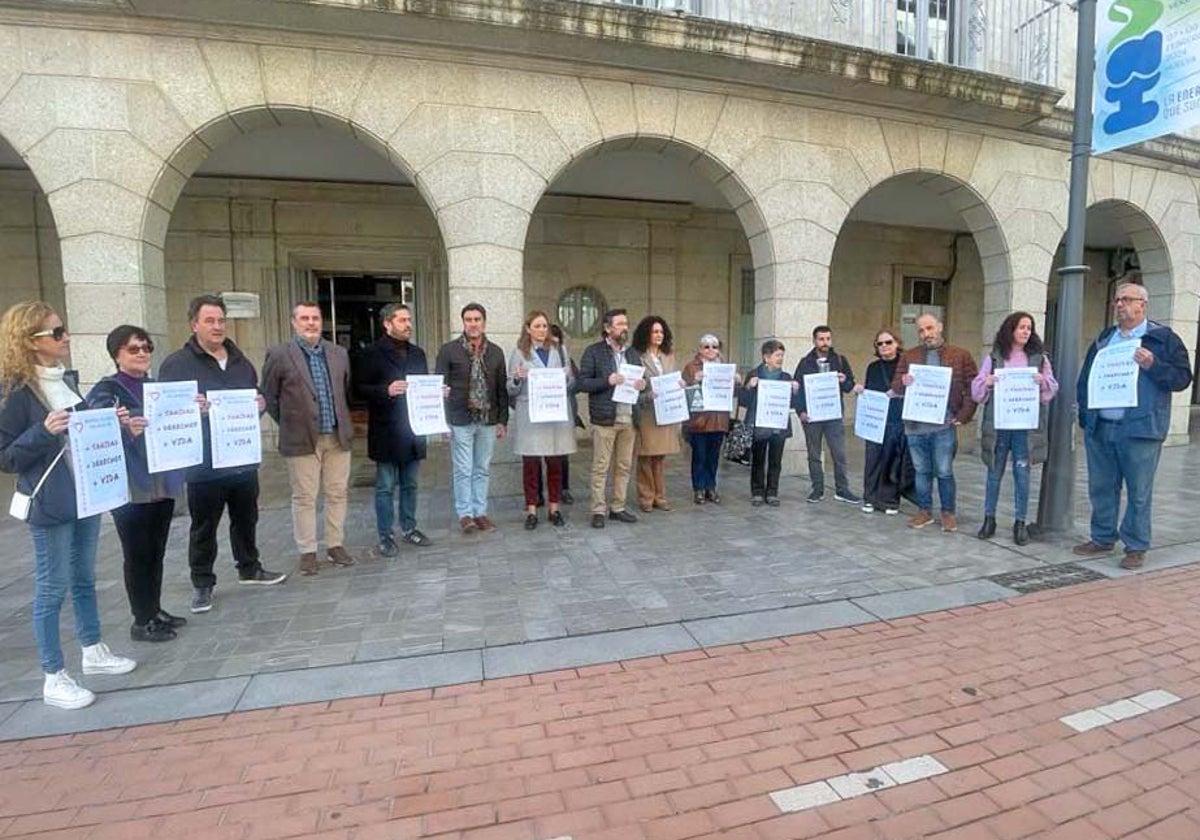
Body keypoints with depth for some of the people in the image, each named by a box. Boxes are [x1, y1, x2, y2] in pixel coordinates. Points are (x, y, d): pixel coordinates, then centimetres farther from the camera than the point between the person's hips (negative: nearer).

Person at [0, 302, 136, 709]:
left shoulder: (68, 379, 8)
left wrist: (110, 423, 1)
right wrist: (43, 432, -27)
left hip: (87, 493, 7)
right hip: (50, 504, -7)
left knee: (85, 578, 18)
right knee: (52, 588, 3)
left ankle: (93, 652, 33)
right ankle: (54, 679, 16)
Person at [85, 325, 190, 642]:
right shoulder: (106, 390, -7)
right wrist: (125, 429, -38)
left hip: (162, 482, 6)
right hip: (129, 487, -6)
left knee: (157, 552, 14)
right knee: (138, 555, 2)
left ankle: (155, 610, 27)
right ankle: (142, 621, 13)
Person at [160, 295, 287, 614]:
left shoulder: (241, 362, 12)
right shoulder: (177, 364, -6)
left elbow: (256, 400, 20)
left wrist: (261, 405, -2)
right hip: (204, 465, -5)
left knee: (246, 519, 17)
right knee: (204, 527, 7)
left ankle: (249, 569, 34)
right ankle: (202, 583, 22)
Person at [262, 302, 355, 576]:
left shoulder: (339, 353, 9)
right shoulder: (279, 354, -4)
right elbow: (269, 396, 3)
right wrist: (289, 424, 5)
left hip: (338, 436, 4)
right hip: (302, 439, -3)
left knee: (338, 493, 9)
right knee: (304, 497, 4)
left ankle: (336, 545, 22)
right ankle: (307, 551, 15)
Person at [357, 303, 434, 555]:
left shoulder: (417, 353, 14)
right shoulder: (372, 353, -5)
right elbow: (361, 389, -9)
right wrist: (386, 390, -24)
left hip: (413, 430, 6)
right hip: (386, 432, -5)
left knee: (410, 484, 14)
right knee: (385, 487, 4)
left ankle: (409, 529, 26)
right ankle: (385, 536, 13)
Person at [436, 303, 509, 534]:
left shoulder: (495, 352, 8)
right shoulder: (449, 350, -1)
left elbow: (502, 388, 10)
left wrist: (503, 420, 6)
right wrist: (443, 420, -6)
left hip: (488, 420, 3)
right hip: (460, 420, -3)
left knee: (482, 470, 10)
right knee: (463, 470, 2)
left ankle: (480, 512, 21)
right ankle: (465, 514, 14)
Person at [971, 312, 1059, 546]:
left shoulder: (1039, 357, 8)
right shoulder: (994, 357, 6)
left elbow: (1053, 388, 7)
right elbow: (977, 390, 6)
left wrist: (1043, 381, -14)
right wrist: (986, 382, -15)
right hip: (997, 423, 0)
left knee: (1022, 473, 2)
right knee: (994, 472, 7)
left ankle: (1020, 522, 11)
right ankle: (989, 518, 17)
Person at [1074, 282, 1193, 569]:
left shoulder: (1163, 338, 2)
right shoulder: (1103, 339, 16)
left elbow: (1182, 378, -3)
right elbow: (1085, 378, 18)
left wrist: (1152, 365, -19)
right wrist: (1084, 411, 7)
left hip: (1140, 430, -4)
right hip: (1099, 428, 5)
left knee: (1138, 492, 2)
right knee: (1101, 489, 11)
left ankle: (1136, 547, 13)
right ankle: (1102, 539, 24)